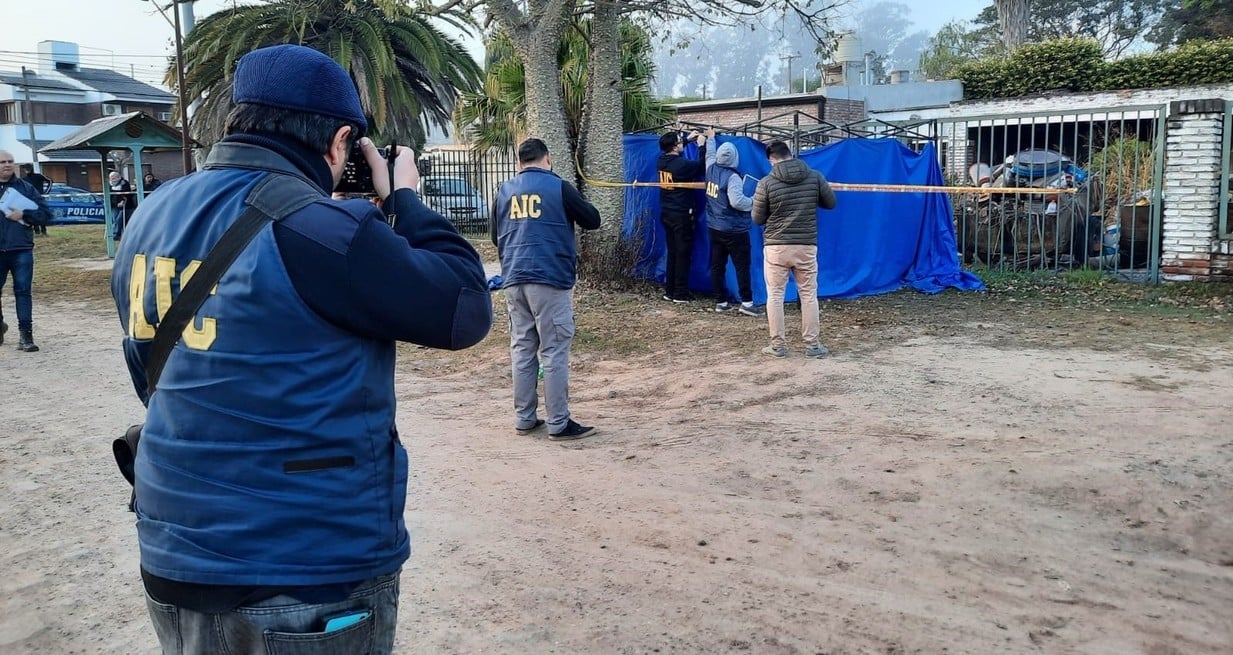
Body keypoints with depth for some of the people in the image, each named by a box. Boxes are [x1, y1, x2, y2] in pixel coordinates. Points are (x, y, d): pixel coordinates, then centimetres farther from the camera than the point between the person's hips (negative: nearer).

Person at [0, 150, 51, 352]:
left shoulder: (26, 188, 7)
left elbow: (45, 214, 3)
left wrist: (23, 215, -11)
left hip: (21, 250, -1)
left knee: (23, 291, -2)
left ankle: (25, 335, 0)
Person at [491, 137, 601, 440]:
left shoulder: (504, 190, 11)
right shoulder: (558, 187, -3)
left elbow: (496, 236, 21)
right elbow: (593, 220, 5)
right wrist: (571, 211, 21)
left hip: (513, 281, 5)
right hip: (550, 279, -5)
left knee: (521, 349, 11)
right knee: (554, 352, -2)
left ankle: (524, 418, 16)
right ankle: (559, 424, 1)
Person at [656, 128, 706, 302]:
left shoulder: (661, 161, 1)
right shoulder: (682, 164, -20)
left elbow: (672, 152, 25)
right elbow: (703, 166, -6)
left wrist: (689, 139, 25)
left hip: (666, 213, 7)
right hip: (682, 215, -7)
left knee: (672, 252, 14)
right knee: (683, 253, 0)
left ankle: (669, 290, 17)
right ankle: (680, 293, 3)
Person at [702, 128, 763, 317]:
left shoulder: (711, 169, 1)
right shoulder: (732, 177, -19)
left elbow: (710, 155, 24)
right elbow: (737, 201, -29)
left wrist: (710, 139, 41)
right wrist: (753, 201, -11)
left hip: (714, 228, 7)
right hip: (734, 230, -7)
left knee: (717, 265, 8)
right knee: (742, 266, -3)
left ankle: (721, 301, 12)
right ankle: (747, 302, -5)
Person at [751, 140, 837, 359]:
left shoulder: (766, 183, -8)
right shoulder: (815, 177, -2)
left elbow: (757, 219, -2)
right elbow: (831, 203, 10)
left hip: (776, 247, -2)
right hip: (806, 246, 2)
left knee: (775, 296, 8)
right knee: (809, 295, 10)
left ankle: (778, 345, 10)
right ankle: (812, 345, 14)